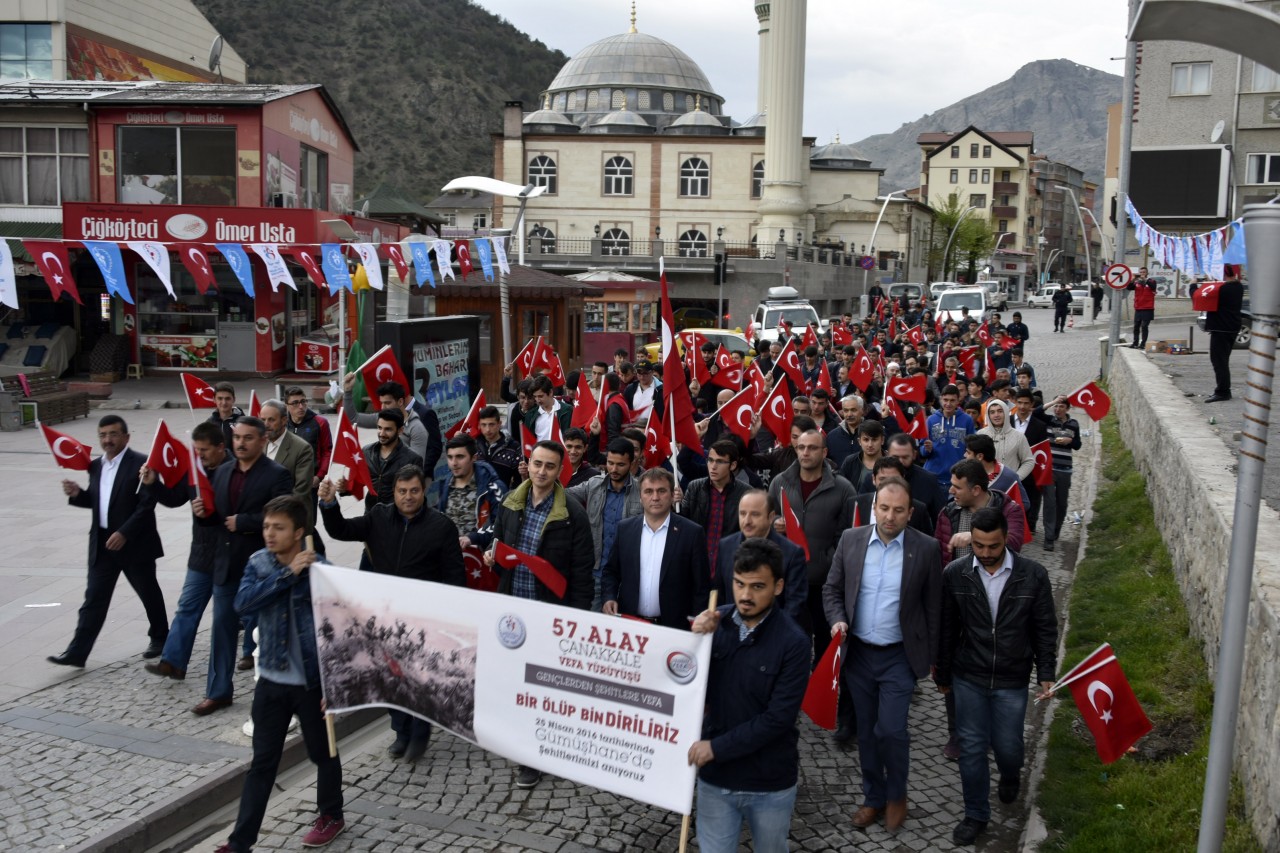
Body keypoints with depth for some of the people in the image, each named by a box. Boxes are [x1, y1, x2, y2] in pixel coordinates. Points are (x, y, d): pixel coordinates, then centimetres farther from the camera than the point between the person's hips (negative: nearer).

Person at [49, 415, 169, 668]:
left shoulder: (141, 464, -14)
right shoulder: (96, 466, 9)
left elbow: (147, 504, -18)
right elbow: (96, 500, 18)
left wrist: (124, 533, -23)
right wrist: (77, 494, -3)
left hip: (134, 543, -5)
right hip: (102, 543, 6)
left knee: (148, 593, 11)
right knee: (94, 598, 4)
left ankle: (160, 638, 30)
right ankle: (77, 652, 5)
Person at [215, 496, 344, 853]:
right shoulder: (258, 563, -1)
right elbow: (243, 602, -17)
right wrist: (287, 573, -24)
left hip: (312, 681, -3)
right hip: (271, 680, 4)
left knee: (322, 753, 16)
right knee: (262, 761, 11)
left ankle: (331, 816, 38)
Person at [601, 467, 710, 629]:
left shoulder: (692, 533, -6)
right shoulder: (625, 528, 4)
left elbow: (702, 586, -4)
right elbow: (610, 572, 12)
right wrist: (608, 598, -4)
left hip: (673, 628, -2)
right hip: (628, 624, 3)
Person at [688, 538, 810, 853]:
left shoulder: (793, 642, -18)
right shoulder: (715, 622, -7)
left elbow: (778, 718, -19)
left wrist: (717, 747, -18)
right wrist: (697, 637, -20)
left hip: (770, 782, -2)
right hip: (715, 776, 2)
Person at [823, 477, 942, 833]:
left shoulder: (926, 549, -9)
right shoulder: (851, 540, -4)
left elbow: (933, 608, -2)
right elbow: (831, 589, 6)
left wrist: (933, 657, 1)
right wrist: (837, 621, -11)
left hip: (899, 657, -3)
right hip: (858, 654, 3)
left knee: (890, 730, -6)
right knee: (866, 731, 13)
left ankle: (896, 795, 21)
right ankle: (873, 797, 32)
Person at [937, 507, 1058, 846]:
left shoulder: (1033, 575, -12)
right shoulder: (955, 574, -10)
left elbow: (1045, 629, -1)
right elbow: (946, 630, 0)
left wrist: (1046, 674, -2)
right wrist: (943, 674, 6)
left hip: (1012, 681, 0)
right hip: (968, 678, 1)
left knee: (1007, 746, 11)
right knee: (971, 748, 7)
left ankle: (1010, 776, 47)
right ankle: (976, 815, 26)